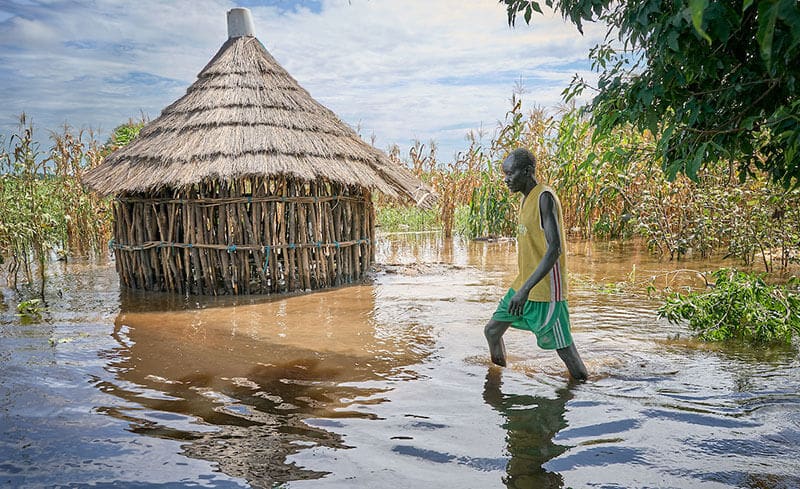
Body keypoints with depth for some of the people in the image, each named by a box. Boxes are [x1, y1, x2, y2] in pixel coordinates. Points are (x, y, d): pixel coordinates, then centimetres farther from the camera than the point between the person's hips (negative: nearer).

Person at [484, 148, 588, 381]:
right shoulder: (526, 198, 11)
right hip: (523, 285, 9)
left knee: (563, 348, 1)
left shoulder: (545, 197, -18)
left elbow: (555, 248, -26)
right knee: (491, 331, 13)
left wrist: (526, 289, -32)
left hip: (545, 290, -9)